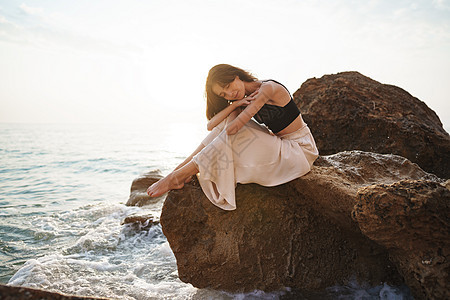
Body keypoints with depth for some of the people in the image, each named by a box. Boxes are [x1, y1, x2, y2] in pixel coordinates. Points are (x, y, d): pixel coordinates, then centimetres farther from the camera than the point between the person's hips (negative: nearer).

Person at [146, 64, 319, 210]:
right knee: (232, 117, -7)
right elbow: (211, 125, -4)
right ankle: (184, 166, -7)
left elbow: (233, 128, -25)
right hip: (280, 147, 7)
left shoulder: (268, 88, -19)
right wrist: (234, 105, -16)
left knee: (232, 137, -21)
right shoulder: (244, 100, 6)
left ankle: (177, 176, -13)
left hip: (301, 149, -7)